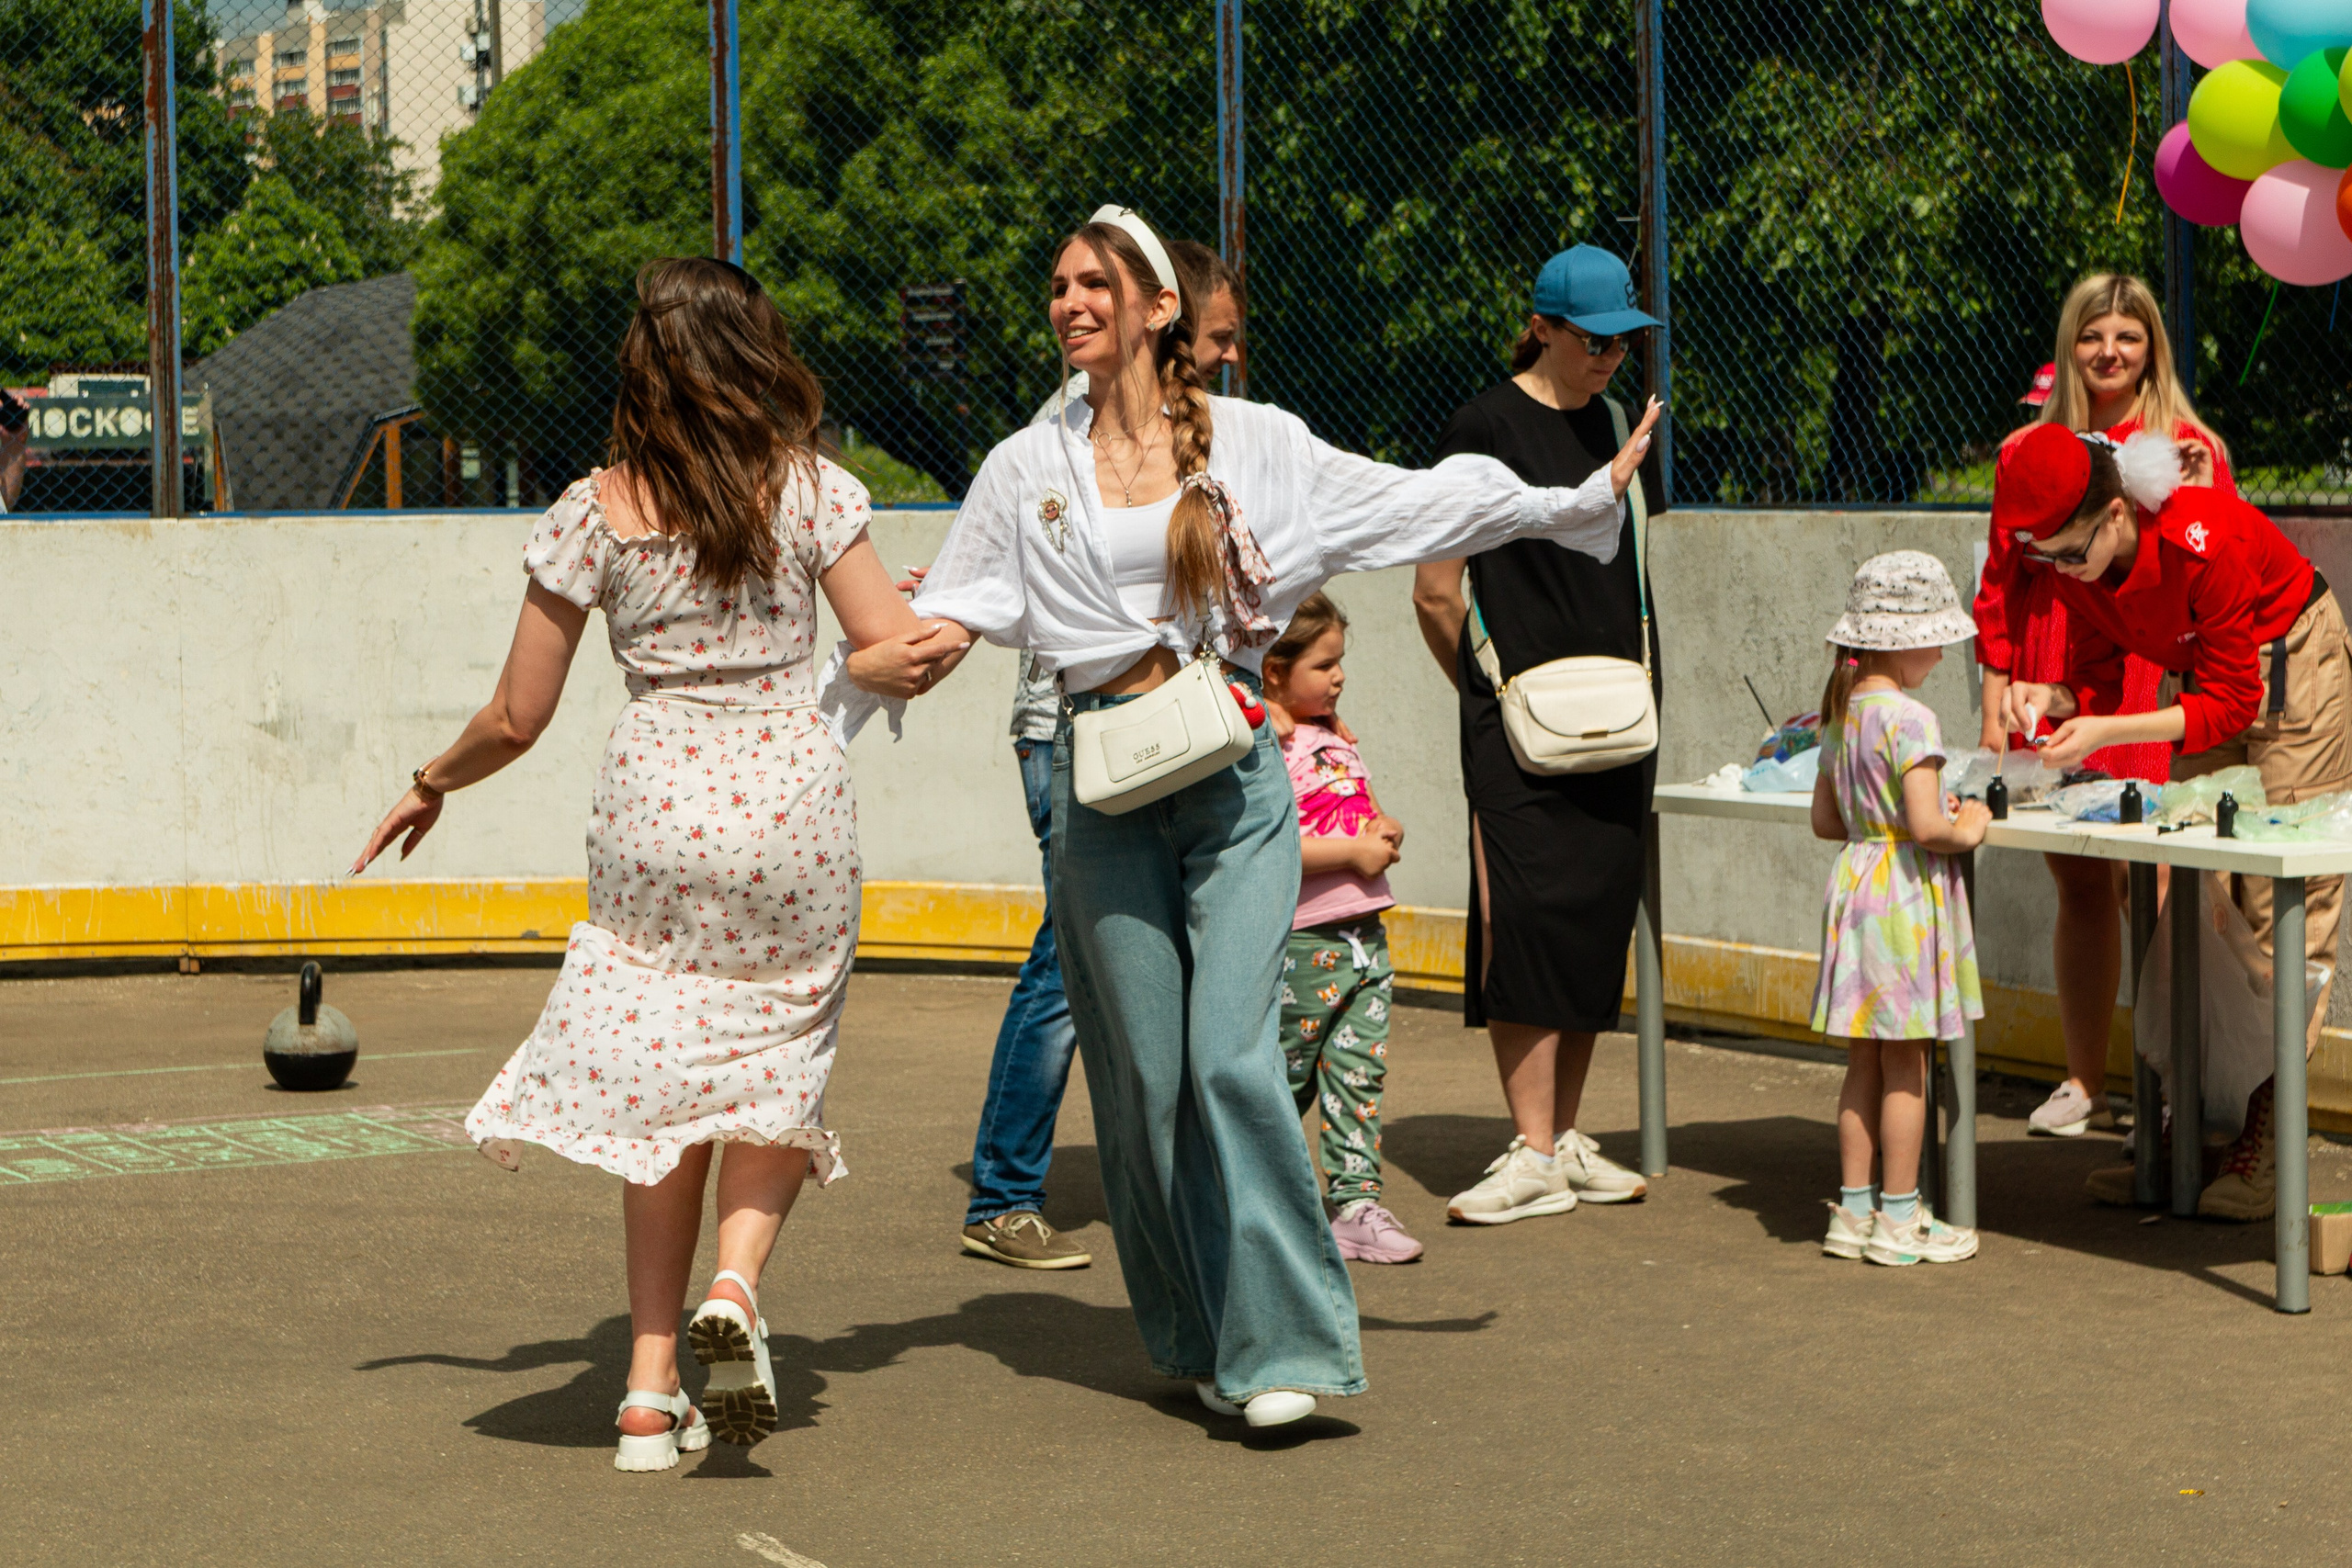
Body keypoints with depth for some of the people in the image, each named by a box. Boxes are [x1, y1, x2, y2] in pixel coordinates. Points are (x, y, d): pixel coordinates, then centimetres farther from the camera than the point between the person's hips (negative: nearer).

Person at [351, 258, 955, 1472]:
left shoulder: (594, 513, -1)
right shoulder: (811, 491, -2)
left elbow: (516, 718, 2)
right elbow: (899, 658, -3)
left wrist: (431, 786, 20)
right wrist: (926, 622, 20)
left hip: (651, 808, 1)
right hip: (792, 803, -1)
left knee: (662, 1085, 10)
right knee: (775, 1072, 15)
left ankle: (650, 1392, 5)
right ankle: (735, 1285, -13)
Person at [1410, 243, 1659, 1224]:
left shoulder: (1609, 420, 14)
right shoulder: (1485, 427, -7)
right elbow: (1437, 595, -5)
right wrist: (1495, 693, 3)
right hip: (1520, 731, -7)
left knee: (1597, 920, 6)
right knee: (1527, 917, -11)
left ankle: (1565, 1140, 14)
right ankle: (1533, 1152, -9)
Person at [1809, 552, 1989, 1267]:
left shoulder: (1841, 713, 8)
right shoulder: (1910, 718, -17)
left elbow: (1825, 819, 14)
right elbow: (1926, 826, -23)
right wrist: (1966, 831, -4)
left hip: (1855, 883, 8)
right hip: (1907, 895, -8)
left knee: (1864, 1064, 13)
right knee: (1906, 1067, 0)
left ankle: (1854, 1208, 18)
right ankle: (1899, 1218, 5)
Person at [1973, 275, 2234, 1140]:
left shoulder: (2191, 448, 4)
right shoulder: (2028, 451, 12)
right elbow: (2000, 584, 14)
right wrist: (1994, 703, 10)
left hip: (2149, 686, -3)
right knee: (2077, 883, 7)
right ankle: (2083, 1083, 15)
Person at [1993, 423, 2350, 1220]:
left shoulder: (2202, 543, -36)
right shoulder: (2077, 560, -15)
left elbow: (2229, 704, -30)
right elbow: (2099, 676, -2)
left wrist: (2108, 733, -36)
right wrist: (2052, 697, -24)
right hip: (2206, 672, 7)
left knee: (2282, 911, -9)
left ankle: (2264, 1149, -7)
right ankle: (2179, 1129, 4)